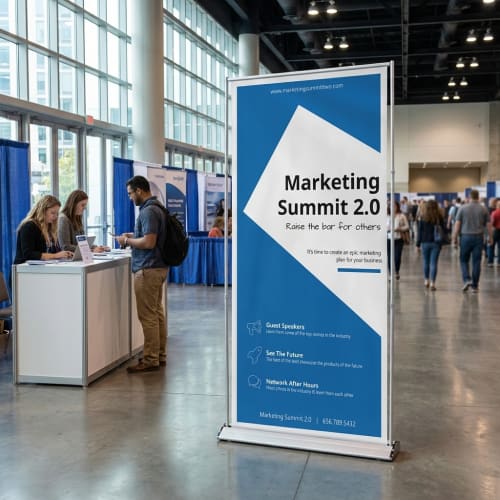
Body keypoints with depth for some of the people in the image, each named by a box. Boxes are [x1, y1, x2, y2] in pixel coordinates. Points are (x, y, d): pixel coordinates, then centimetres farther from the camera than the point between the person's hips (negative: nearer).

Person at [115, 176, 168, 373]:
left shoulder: (148, 211, -17)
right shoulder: (156, 208, 14)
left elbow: (149, 242, -24)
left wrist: (127, 241, -10)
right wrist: (133, 236, 15)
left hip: (148, 269, -10)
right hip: (157, 266, 10)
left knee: (148, 316, -5)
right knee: (157, 313, 13)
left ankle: (150, 360, 1)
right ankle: (160, 356, 20)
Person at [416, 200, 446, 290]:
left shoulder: (423, 217, -4)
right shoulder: (439, 217, -3)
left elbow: (420, 231, -3)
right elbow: (444, 230, 0)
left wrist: (418, 244, 2)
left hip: (425, 242, 0)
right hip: (436, 243, 0)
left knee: (426, 262, 15)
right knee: (434, 263, 0)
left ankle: (426, 280, 26)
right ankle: (432, 283, -6)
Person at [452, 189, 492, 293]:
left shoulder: (463, 208, -3)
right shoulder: (483, 209, 1)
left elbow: (457, 224, -4)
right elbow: (488, 224, 4)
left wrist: (454, 237, 3)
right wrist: (490, 237, 16)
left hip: (466, 237, -1)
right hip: (478, 237, 1)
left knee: (464, 260, 11)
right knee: (476, 262, 6)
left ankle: (467, 279, -8)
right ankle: (474, 285, 9)